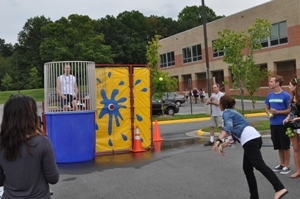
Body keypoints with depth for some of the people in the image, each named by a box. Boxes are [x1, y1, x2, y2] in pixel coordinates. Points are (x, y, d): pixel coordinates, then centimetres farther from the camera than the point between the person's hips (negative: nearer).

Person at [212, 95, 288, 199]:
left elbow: (228, 127, -18)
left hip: (249, 139, -9)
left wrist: (218, 141, -28)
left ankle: (280, 189, -31)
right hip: (253, 138, 9)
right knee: (247, 168, 12)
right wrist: (224, 144, 32)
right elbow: (236, 134, 32)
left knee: (260, 165, -19)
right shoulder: (232, 112, 31)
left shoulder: (227, 112, 4)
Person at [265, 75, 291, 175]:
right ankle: (282, 164, 28)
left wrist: (277, 112, -18)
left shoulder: (286, 95, -11)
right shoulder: (270, 95, 6)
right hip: (273, 124, 5)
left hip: (283, 124, -5)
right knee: (279, 146, 15)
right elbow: (267, 108, 16)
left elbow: (290, 110, -10)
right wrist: (269, 113, -5)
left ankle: (287, 166, 17)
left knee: (285, 146, 5)